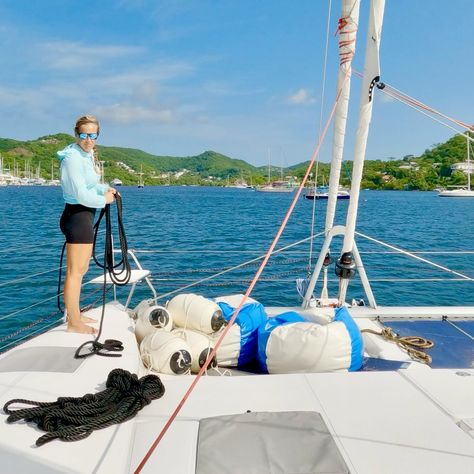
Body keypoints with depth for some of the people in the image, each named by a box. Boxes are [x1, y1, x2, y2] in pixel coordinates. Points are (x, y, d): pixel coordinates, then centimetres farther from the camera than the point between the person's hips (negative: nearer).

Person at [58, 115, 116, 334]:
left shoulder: (87, 154, 12)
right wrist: (104, 200, -7)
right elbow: (81, 195, -22)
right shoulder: (73, 157, -18)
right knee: (75, 271, -4)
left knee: (81, 269, 18)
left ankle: (74, 315, 31)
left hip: (84, 215, 11)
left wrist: (105, 188, 6)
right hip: (77, 215, -10)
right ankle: (74, 323, 4)